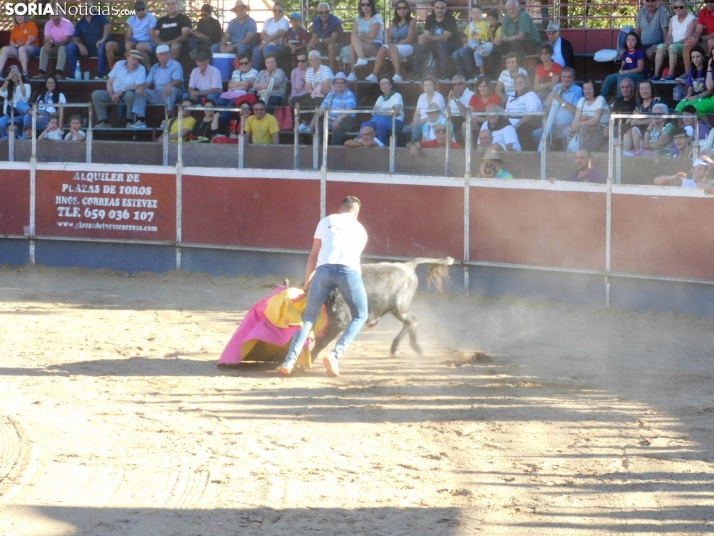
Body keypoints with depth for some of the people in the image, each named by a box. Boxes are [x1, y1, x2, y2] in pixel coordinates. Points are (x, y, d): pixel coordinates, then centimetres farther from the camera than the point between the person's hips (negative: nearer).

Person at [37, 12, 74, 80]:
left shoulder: (67, 24, -18)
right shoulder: (48, 24, -2)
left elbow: (66, 41, -26)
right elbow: (47, 39, -10)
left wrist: (53, 44, -41)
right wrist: (47, 44, -36)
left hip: (66, 47, -5)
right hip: (54, 48, 5)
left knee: (62, 48, -37)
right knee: (43, 48, -22)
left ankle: (59, 73, -50)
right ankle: (41, 72, -33)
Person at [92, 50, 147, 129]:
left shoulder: (141, 69, -4)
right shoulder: (119, 64, 5)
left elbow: (138, 86, -16)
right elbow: (109, 82, 4)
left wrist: (122, 91, -22)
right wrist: (112, 95, -12)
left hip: (127, 94, -3)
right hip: (114, 94, 3)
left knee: (130, 94, -38)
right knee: (96, 94, -18)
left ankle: (130, 121, -25)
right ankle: (103, 121, -21)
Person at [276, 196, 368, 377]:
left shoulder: (326, 221, 24)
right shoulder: (361, 230, 28)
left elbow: (314, 255, 24)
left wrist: (307, 282, 34)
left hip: (324, 269, 0)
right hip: (349, 271, 0)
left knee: (309, 317, 12)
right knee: (360, 316, 18)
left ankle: (289, 361, -2)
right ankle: (335, 355, -2)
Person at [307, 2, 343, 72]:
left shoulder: (335, 21, -22)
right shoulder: (316, 21, -6)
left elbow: (334, 38, -29)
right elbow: (314, 37, -7)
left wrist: (320, 40, -42)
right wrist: (314, 41, -34)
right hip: (321, 46, 5)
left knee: (331, 45, -38)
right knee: (310, 45, -21)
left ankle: (332, 70, -37)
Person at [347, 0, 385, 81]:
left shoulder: (376, 18, -2)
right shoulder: (359, 18, 14)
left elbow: (372, 35, -13)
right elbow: (353, 34, 1)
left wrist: (360, 35, 0)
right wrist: (365, 38, -16)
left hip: (375, 45, -5)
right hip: (363, 45, 5)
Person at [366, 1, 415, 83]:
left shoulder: (412, 21, 4)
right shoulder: (394, 22, 21)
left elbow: (410, 38, -8)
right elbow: (389, 37, 13)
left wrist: (395, 44, -17)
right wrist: (390, 44, -11)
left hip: (407, 47, -5)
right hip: (394, 46, 5)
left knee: (393, 49, -37)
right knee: (382, 48, -29)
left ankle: (397, 76, -53)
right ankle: (374, 76, -42)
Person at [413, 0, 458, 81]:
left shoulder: (450, 19, -17)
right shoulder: (430, 18, 0)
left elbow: (444, 37, -27)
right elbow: (426, 34, -9)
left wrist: (428, 38, -40)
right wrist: (423, 38, -36)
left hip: (451, 46, -5)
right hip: (435, 45, 5)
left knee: (441, 44, -39)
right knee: (419, 46, -20)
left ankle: (443, 73, -35)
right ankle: (417, 73, -18)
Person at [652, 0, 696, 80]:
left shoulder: (692, 19, -5)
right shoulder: (673, 19, 15)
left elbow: (688, 38, -13)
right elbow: (669, 35, 8)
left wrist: (673, 43, -22)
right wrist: (668, 43, -16)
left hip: (686, 46, -5)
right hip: (673, 44, 5)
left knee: (672, 47, -36)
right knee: (660, 47, -25)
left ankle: (671, 74, -42)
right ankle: (656, 74, -32)